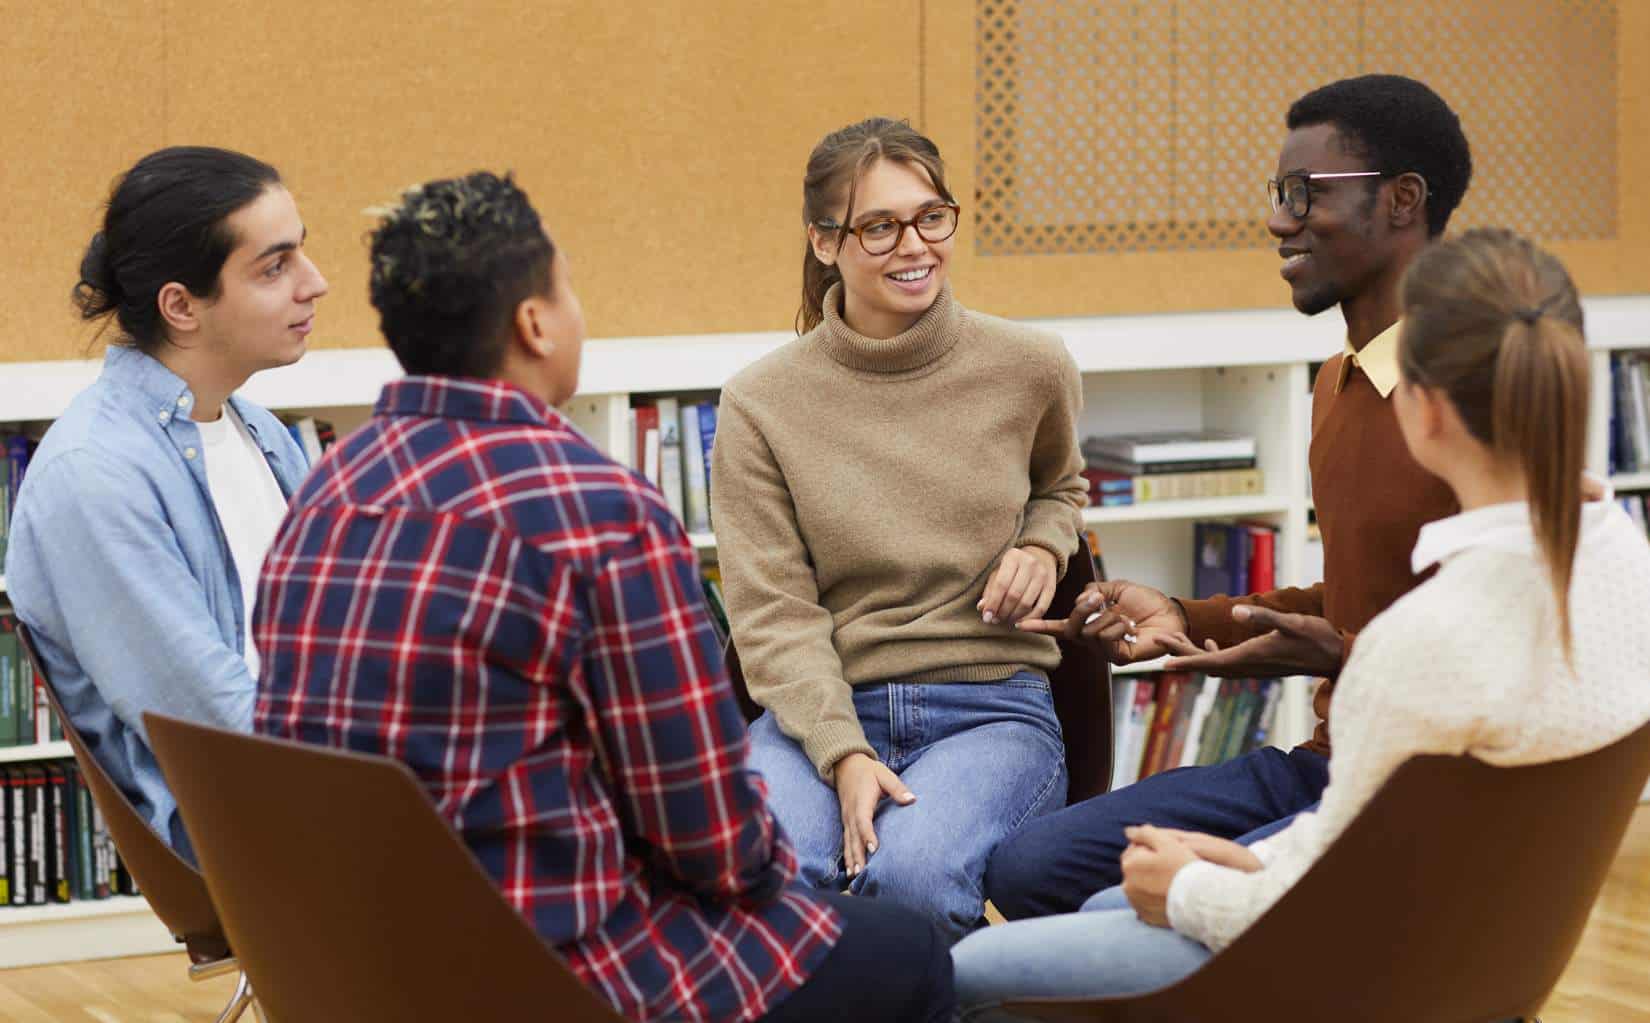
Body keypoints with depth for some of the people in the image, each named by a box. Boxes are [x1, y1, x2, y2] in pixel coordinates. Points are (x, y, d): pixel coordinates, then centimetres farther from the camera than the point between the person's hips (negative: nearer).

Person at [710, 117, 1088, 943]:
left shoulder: (1029, 369, 5)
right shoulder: (760, 404, 0)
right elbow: (773, 615, -4)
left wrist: (1043, 546, 4)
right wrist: (845, 756, -20)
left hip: (990, 708, 1)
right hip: (821, 709, 0)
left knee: (912, 871, -34)